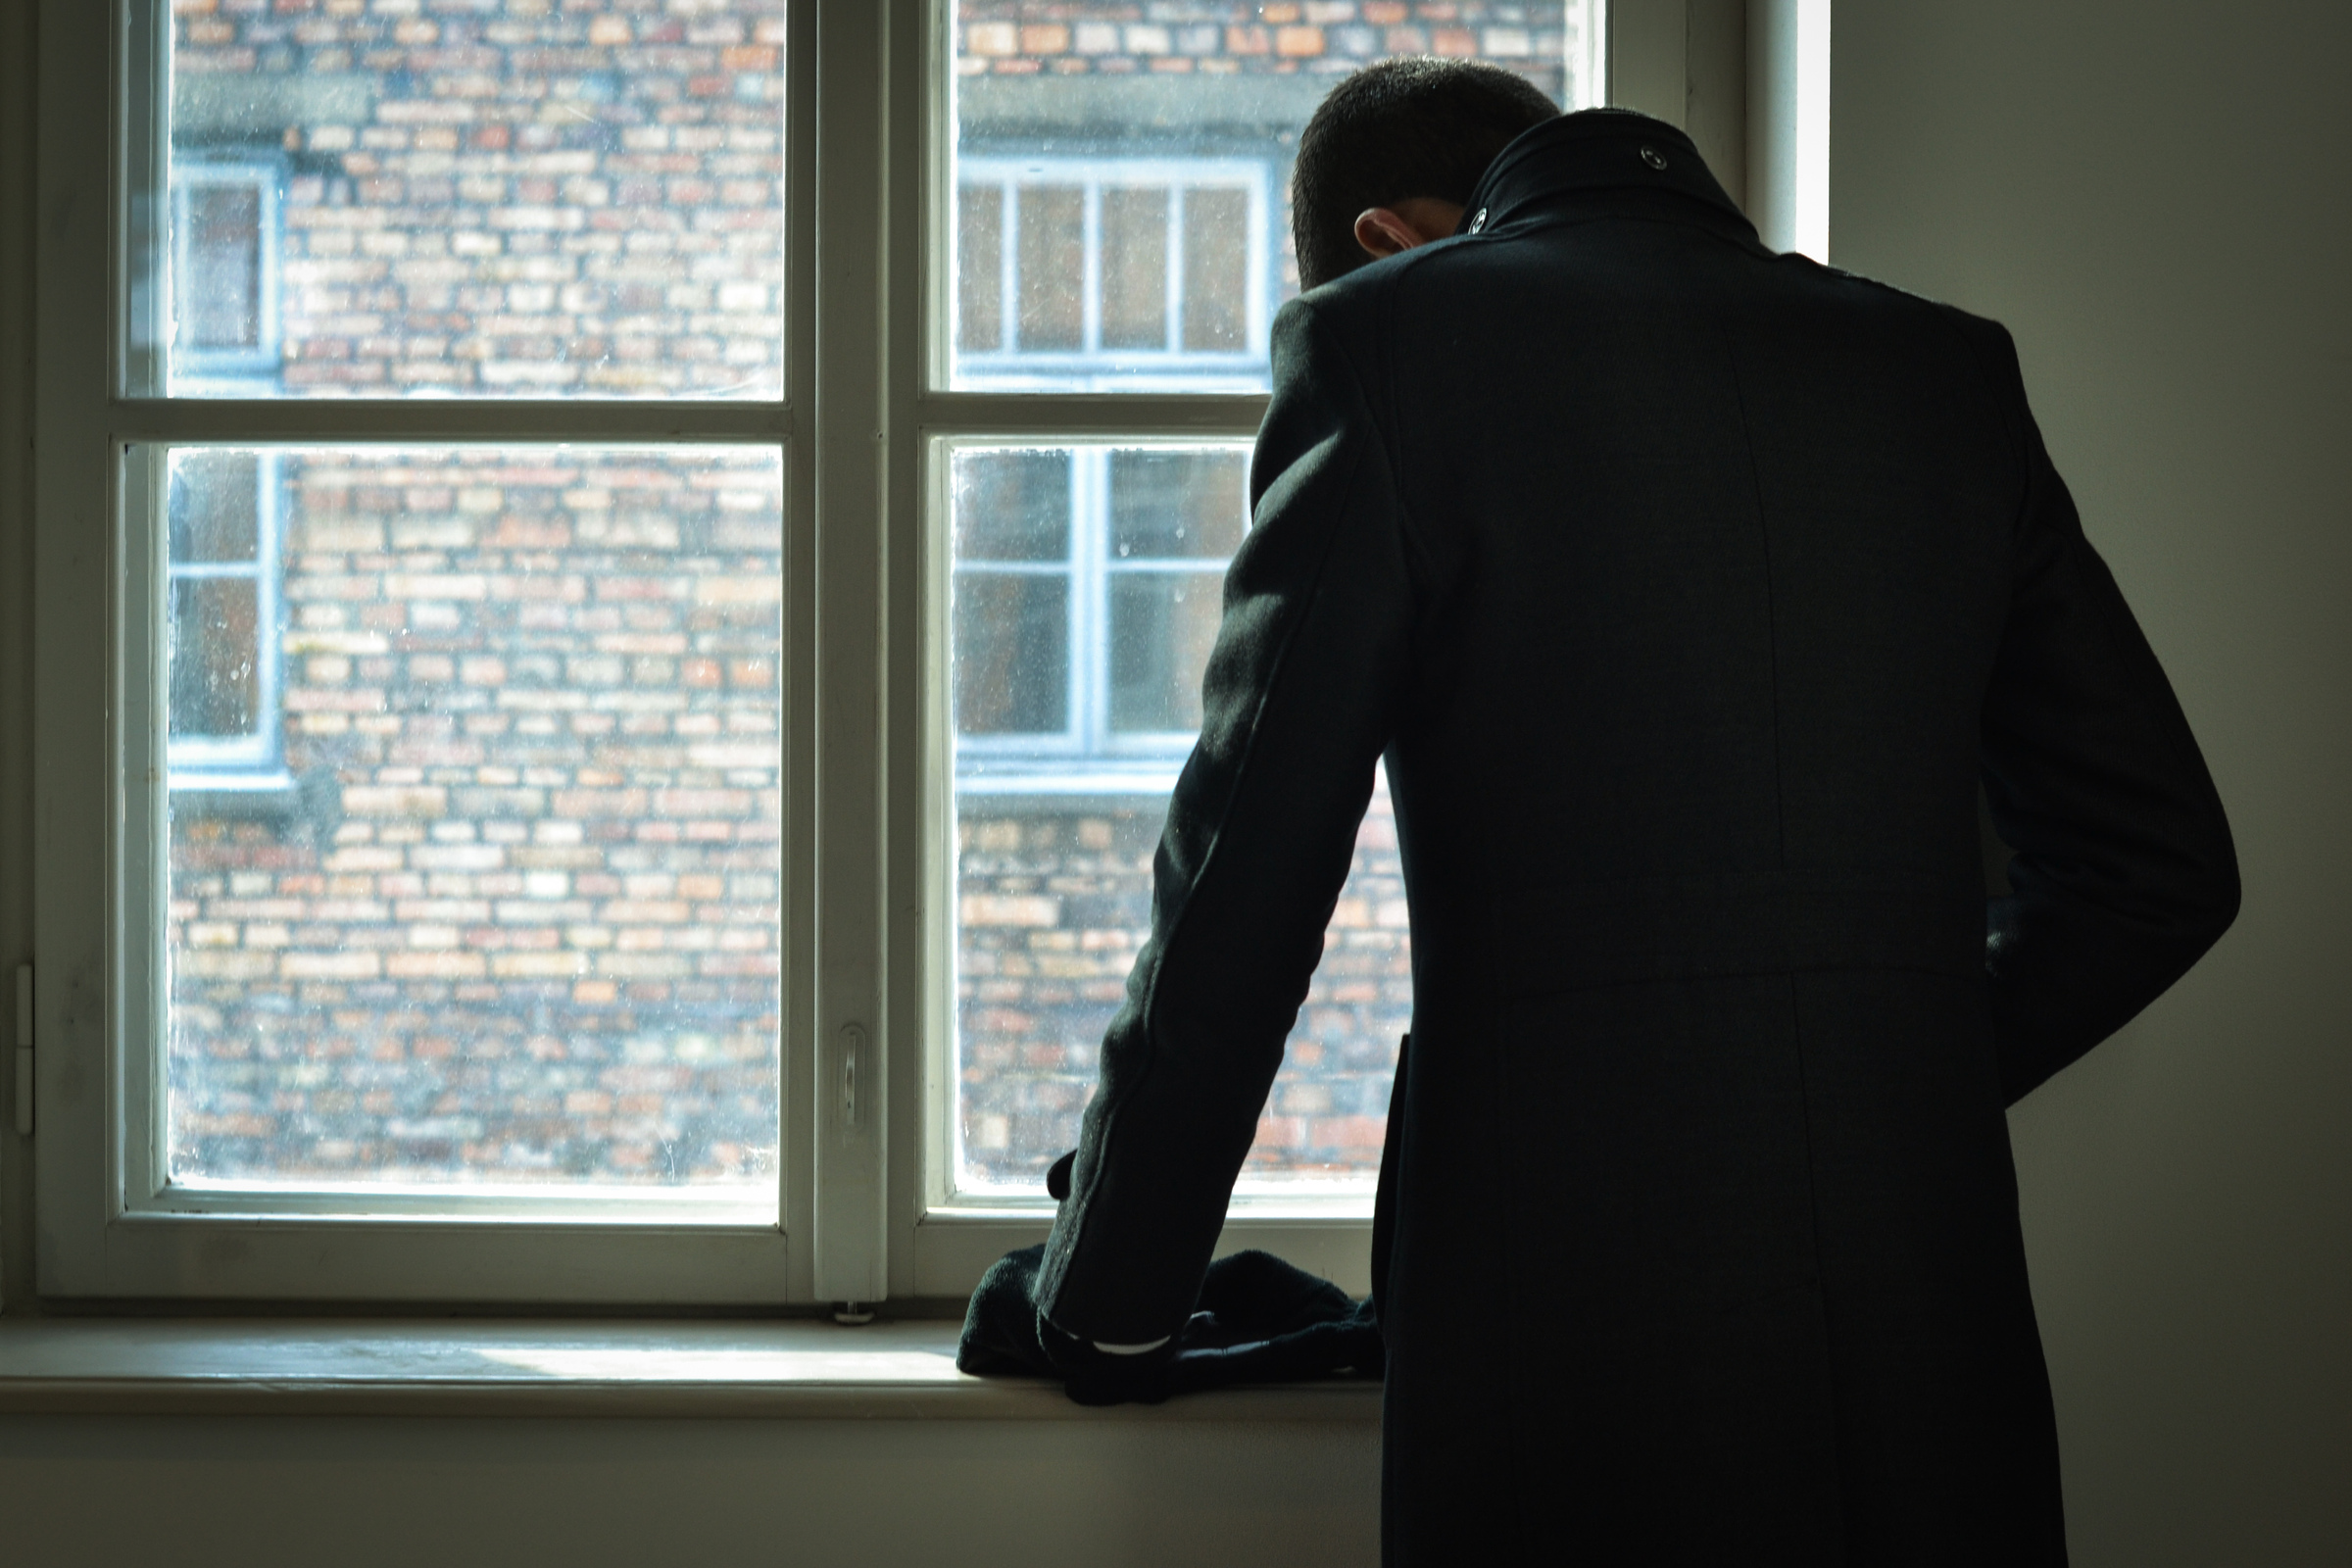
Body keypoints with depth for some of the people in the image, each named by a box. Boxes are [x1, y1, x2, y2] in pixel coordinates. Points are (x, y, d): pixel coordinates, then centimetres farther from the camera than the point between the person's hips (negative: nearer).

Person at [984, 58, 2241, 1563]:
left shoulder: (1385, 329, 0)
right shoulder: (1946, 367, 13)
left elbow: (1247, 874, -3)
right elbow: (2164, 862, 16)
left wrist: (1111, 1296, 8)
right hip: (1935, 1342, 5)